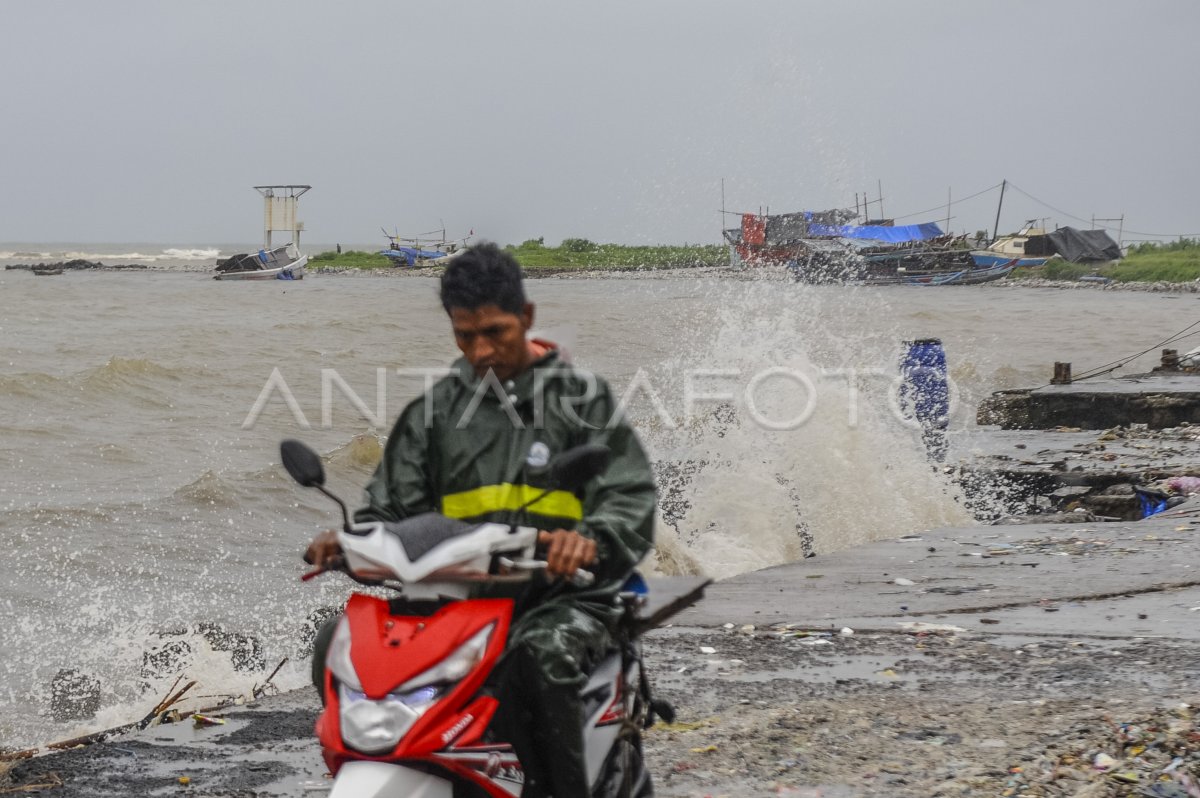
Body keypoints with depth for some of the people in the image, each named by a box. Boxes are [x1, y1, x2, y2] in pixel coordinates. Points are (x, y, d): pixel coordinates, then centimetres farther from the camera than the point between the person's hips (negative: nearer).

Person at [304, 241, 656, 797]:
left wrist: (590, 539, -30)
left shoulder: (580, 397, 4)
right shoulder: (436, 410, 15)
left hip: (561, 593, -4)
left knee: (539, 659, -40)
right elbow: (394, 505, 15)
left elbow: (631, 498, -7)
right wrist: (349, 540, -9)